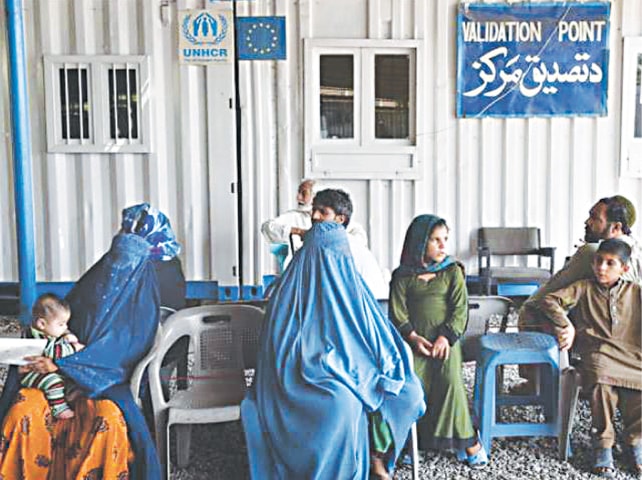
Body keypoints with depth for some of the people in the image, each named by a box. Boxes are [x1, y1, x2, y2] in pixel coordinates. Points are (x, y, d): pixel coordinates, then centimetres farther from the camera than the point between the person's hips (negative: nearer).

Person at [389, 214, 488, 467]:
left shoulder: (453, 271, 7)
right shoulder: (402, 276, 7)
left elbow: (460, 309, 0)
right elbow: (397, 311, 2)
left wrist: (446, 337, -13)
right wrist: (413, 337, -12)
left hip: (446, 338, 0)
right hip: (416, 340, 0)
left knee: (451, 378, -23)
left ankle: (466, 439, -10)